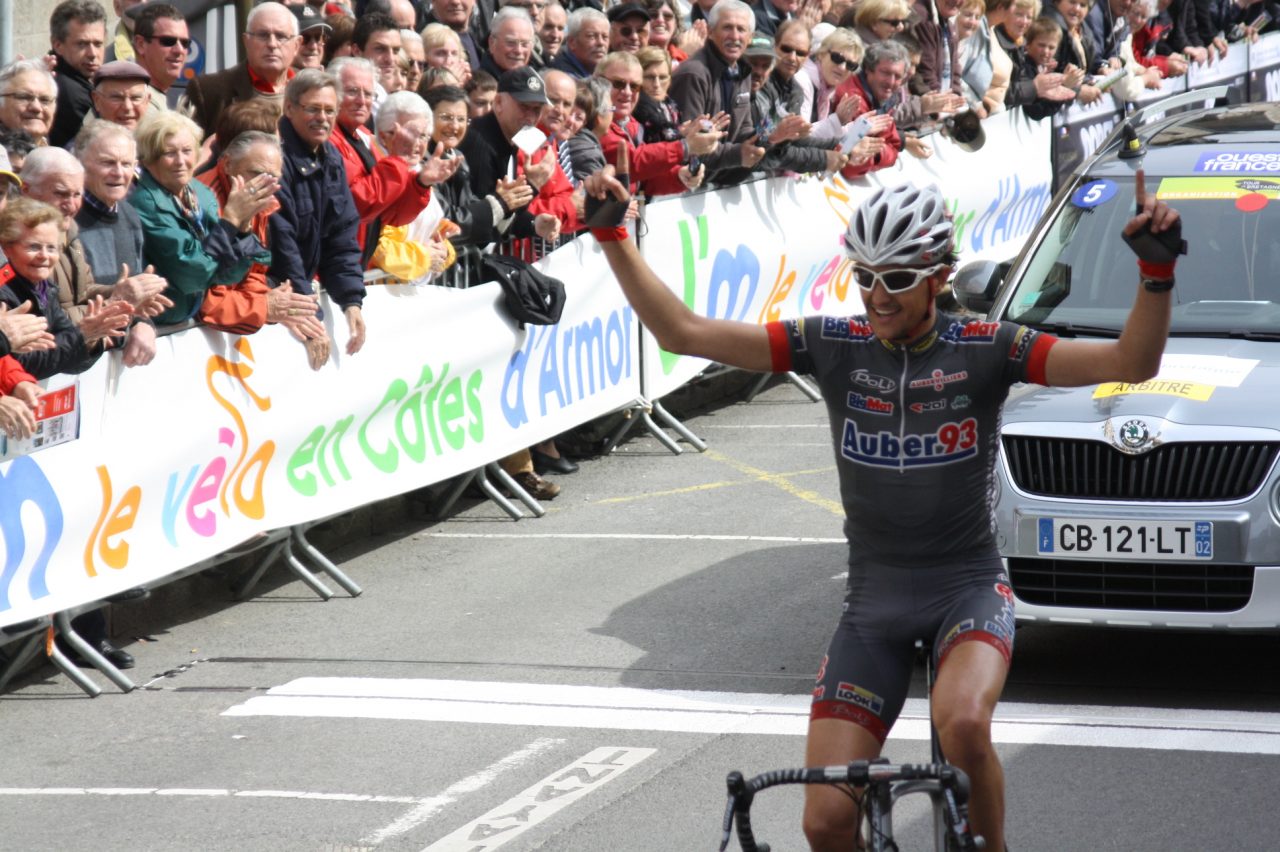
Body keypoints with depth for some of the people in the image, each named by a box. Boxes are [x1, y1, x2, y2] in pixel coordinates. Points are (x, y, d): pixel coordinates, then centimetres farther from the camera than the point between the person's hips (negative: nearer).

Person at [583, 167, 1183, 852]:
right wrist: (612, 238, -14)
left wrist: (1156, 269, -36)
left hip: (967, 585, -3)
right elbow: (681, 332, -6)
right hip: (874, 598, 3)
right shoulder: (832, 346, -4)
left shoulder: (985, 350, -10)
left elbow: (1130, 363, -19)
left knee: (962, 724, -36)